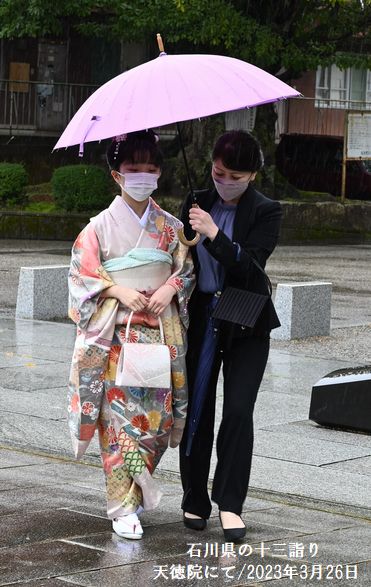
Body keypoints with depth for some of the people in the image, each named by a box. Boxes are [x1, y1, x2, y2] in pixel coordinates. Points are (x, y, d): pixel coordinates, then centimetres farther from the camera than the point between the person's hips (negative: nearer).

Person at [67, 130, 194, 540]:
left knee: (158, 415, 1)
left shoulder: (170, 226, 8)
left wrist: (169, 288, -9)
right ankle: (125, 508, 0)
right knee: (121, 417, -6)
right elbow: (82, 273, -2)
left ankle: (136, 489, 22)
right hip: (117, 335, -3)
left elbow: (187, 269, 11)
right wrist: (119, 291, -14)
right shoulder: (102, 225, -1)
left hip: (161, 333, 3)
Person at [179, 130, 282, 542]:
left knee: (238, 411, -11)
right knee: (196, 411, 6)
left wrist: (214, 234, -29)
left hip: (245, 325, -3)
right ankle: (195, 501, 17)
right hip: (199, 320, 3)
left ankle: (230, 503, -3)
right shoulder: (197, 204, 5)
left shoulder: (266, 212, -6)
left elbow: (249, 265, -18)